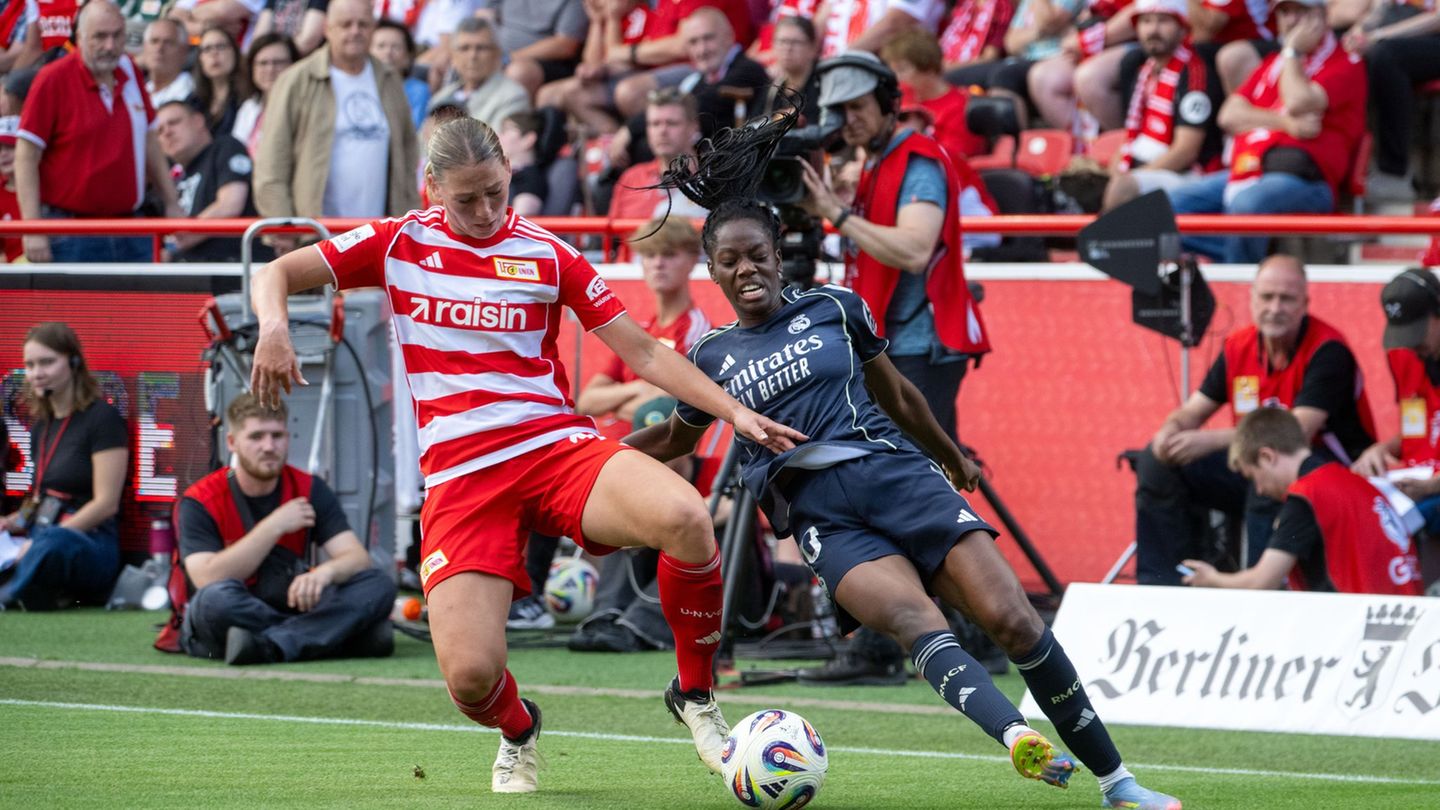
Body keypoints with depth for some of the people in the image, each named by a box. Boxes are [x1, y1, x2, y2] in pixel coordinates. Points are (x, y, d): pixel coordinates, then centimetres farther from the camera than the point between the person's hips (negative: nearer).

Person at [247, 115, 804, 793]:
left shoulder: (545, 254, 6)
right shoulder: (400, 244, 7)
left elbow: (642, 351, 8)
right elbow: (277, 274, 10)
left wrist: (733, 410, -2)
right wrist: (273, 328, -13)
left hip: (557, 444, 0)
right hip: (459, 475, 0)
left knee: (684, 517, -32)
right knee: (471, 676, -20)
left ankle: (696, 697, -7)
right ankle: (517, 734, 21)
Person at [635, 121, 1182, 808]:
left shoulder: (833, 308, 11)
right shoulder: (711, 357, 12)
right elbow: (675, 438, 31)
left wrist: (951, 457, 36)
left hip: (897, 475, 1)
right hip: (821, 515, -1)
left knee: (1011, 619, -14)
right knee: (912, 617, -31)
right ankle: (1017, 738, -55)